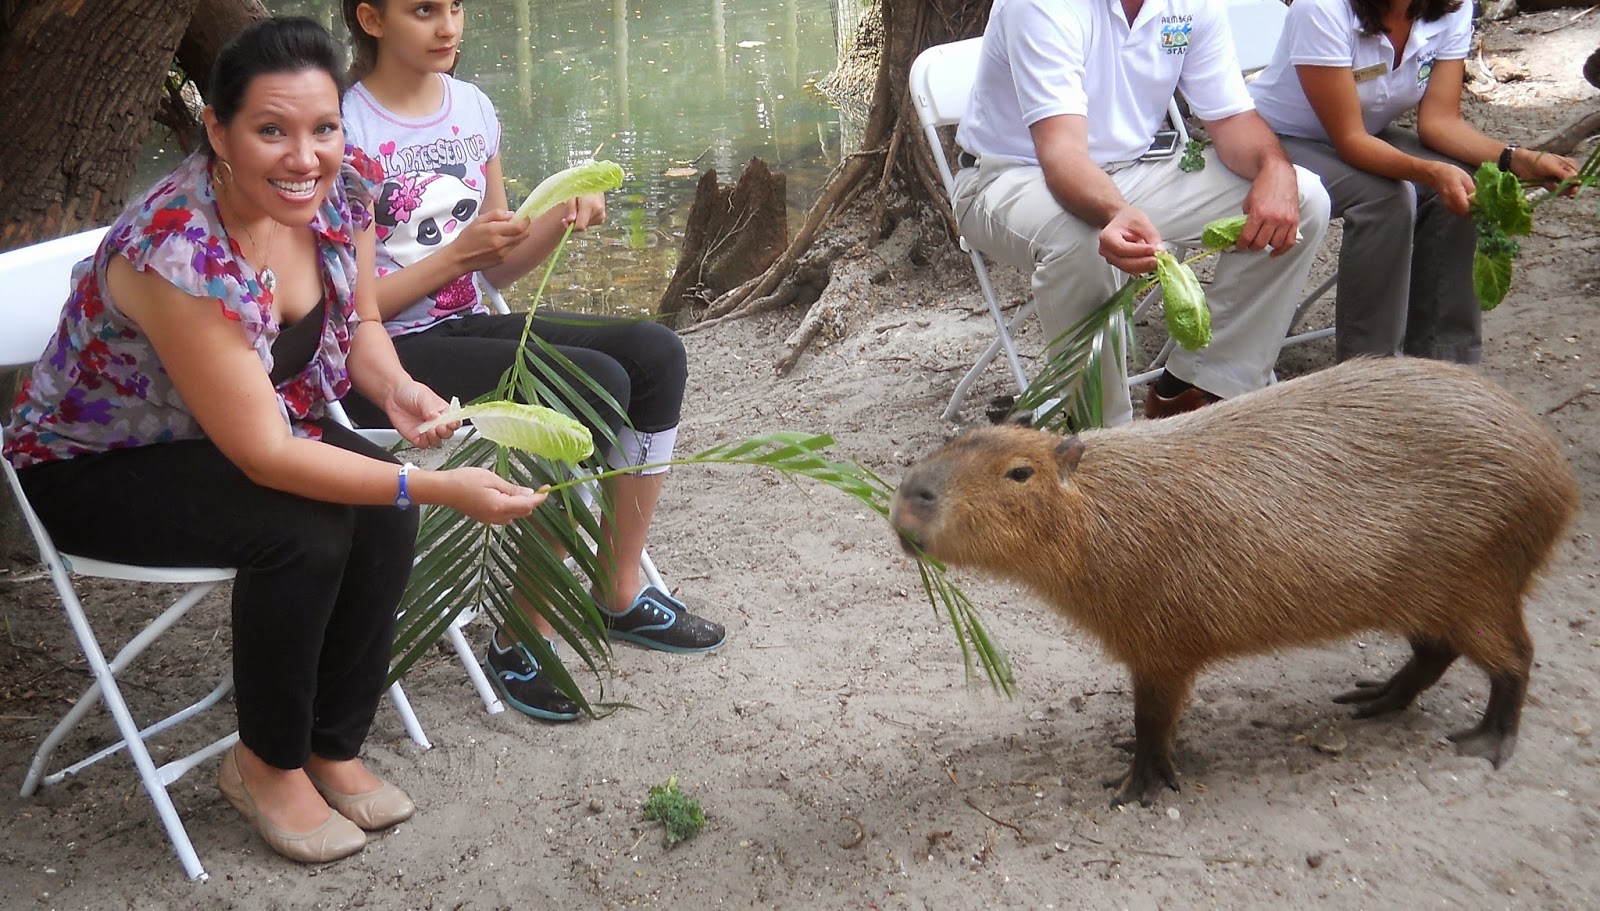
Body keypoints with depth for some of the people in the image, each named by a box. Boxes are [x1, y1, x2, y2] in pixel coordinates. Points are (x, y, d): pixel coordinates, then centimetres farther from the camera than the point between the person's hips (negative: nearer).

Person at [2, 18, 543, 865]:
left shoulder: (341, 185, -16)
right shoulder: (178, 253, -36)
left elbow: (359, 323, 2)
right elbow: (263, 455, -32)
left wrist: (396, 387, -21)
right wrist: (441, 487, -36)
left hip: (251, 422, 6)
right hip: (93, 466, -6)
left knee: (384, 512, -18)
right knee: (305, 530, -29)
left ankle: (333, 748, 1)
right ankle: (266, 766, -5)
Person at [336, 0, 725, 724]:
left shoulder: (474, 109, 8)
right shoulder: (345, 131, -13)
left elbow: (497, 268, 13)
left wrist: (562, 218, -5)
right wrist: (456, 256, -19)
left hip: (466, 324, 7)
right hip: (383, 356, -7)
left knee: (654, 352, -11)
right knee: (597, 384, -25)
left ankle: (619, 592, 2)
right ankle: (521, 638, -13)